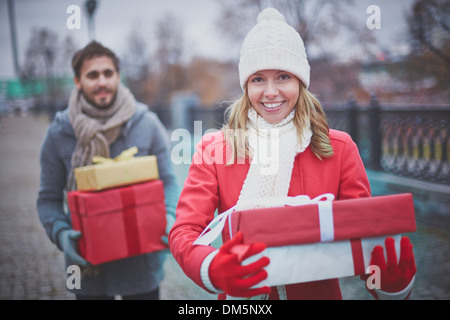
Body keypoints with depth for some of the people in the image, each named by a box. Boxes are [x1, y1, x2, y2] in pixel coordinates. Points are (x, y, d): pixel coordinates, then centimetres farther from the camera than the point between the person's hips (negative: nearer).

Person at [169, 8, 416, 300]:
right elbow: (184, 232, -9)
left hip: (319, 292, 2)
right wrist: (213, 270, -30)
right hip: (241, 297, -1)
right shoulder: (214, 149, -2)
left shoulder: (339, 149, 0)